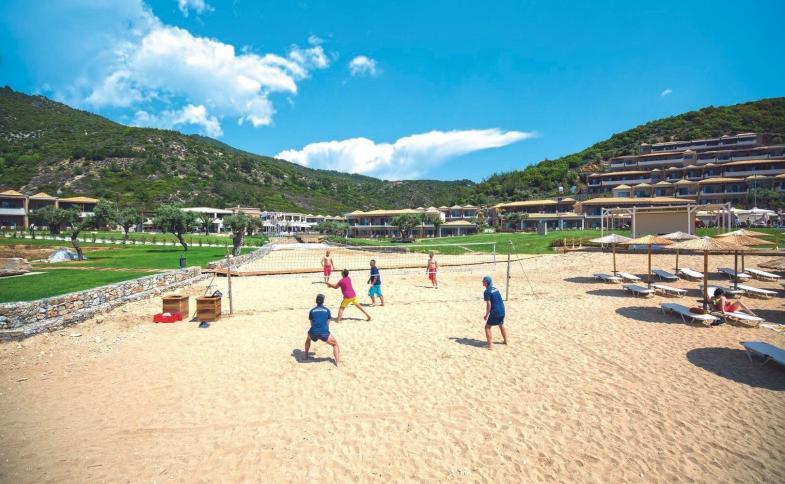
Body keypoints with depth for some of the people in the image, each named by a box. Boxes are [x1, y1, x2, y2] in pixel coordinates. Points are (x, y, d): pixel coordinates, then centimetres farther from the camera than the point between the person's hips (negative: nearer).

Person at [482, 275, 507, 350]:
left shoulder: (487, 292, -12)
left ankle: (490, 346, -3)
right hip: (502, 311, 8)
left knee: (487, 327, 2)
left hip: (495, 312, -8)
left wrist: (486, 315, -8)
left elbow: (489, 304, -17)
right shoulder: (495, 289, 11)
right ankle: (506, 341, 43)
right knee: (501, 325, 28)